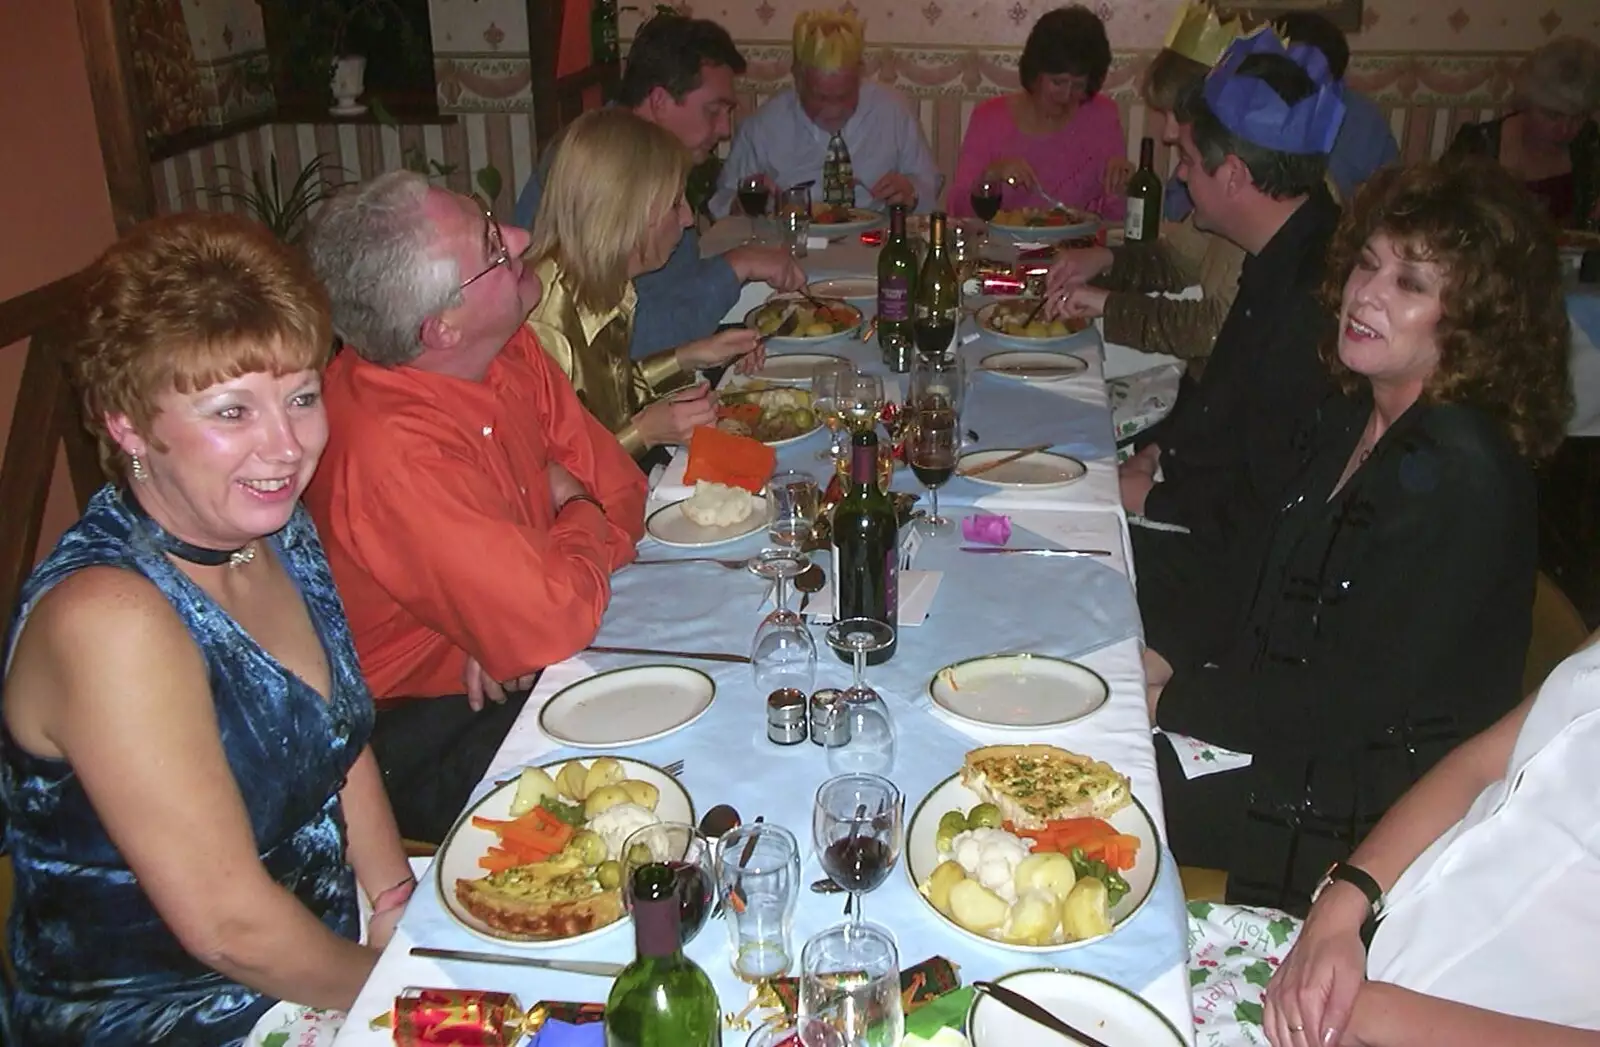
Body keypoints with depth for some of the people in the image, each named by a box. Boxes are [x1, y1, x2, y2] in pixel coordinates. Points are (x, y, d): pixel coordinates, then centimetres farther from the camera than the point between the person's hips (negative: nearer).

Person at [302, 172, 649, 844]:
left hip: (495, 671, 7)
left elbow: (618, 486, 2)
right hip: (423, 744, -7)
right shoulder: (392, 451, -31)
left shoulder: (506, 348, -5)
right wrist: (580, 517, -9)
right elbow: (554, 623, -31)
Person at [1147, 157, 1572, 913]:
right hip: (1284, 740, 8)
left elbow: (1350, 704, -23)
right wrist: (1177, 666, -3)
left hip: (1355, 813, -8)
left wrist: (1171, 701, -15)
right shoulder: (1356, 423, 4)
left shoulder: (1464, 476, -24)